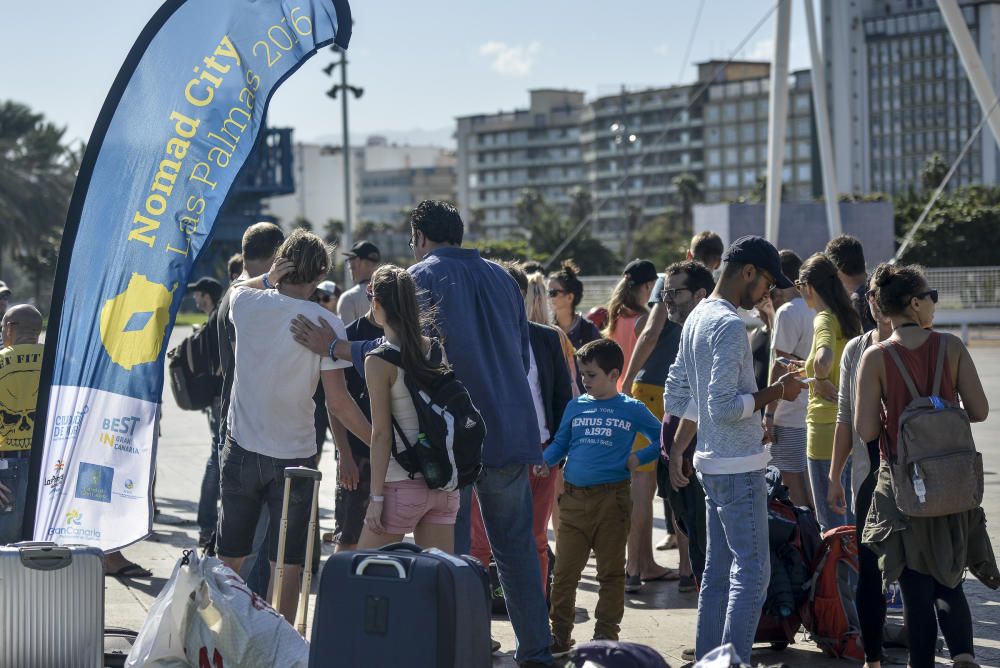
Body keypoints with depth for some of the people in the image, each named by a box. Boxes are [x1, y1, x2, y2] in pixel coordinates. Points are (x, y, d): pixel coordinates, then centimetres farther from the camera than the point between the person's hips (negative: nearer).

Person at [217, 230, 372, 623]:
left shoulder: (247, 304, -3)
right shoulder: (326, 323, -11)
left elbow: (238, 286, 24)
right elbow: (337, 402, -13)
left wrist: (272, 277, 7)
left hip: (242, 450, 3)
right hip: (295, 455, -2)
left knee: (230, 559, 14)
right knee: (289, 564, 6)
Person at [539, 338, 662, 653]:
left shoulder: (632, 410, 4)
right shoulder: (575, 406, 10)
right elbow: (560, 443, 13)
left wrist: (638, 457, -2)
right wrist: (544, 461, -5)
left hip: (612, 498, -2)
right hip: (574, 499, 2)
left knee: (611, 572, 5)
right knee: (564, 571, 3)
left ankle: (606, 636, 12)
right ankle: (560, 636, 12)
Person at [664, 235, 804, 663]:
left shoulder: (696, 318, 13)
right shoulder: (730, 326, -17)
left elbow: (676, 394, 20)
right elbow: (724, 406, -22)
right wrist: (775, 392, -13)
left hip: (711, 464, 10)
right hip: (739, 467, -10)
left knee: (718, 571, 13)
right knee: (752, 571, -7)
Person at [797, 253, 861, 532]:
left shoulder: (824, 320, -15)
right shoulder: (850, 318, 10)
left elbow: (823, 359, -36)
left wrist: (822, 382, -18)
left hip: (827, 427, -8)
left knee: (830, 523, -1)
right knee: (850, 517, 17)